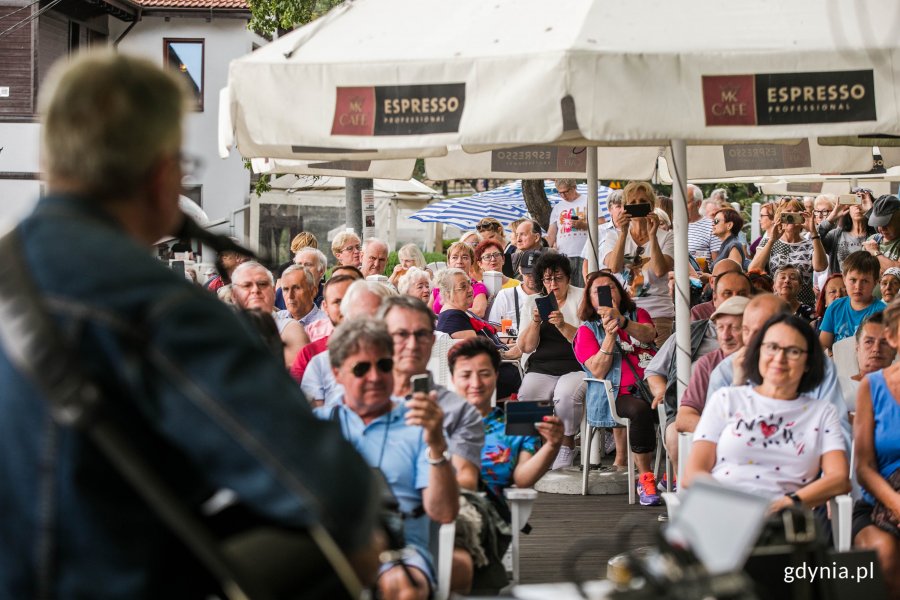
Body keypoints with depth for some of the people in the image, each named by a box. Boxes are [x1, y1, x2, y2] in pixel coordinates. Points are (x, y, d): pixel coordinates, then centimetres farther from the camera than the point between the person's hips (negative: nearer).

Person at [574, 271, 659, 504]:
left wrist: (622, 321, -21)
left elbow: (649, 335, -4)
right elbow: (598, 371, -3)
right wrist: (610, 334, -14)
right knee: (640, 409, -36)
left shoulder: (638, 314, 21)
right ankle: (645, 478, -26)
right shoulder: (587, 330, 12)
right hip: (618, 395, -3)